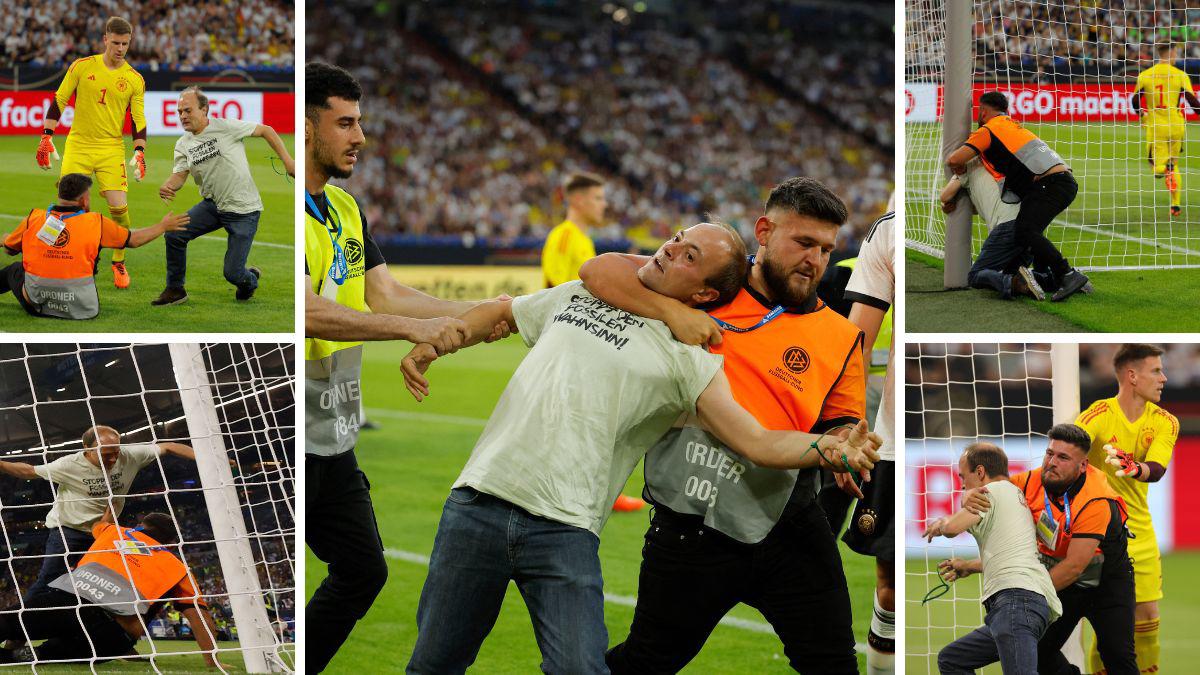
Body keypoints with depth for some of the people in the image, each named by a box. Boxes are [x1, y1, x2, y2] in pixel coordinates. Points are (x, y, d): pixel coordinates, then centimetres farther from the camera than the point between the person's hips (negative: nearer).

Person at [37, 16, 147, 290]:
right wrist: (47, 137, -1)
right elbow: (58, 101, 4)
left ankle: (119, 263, 8)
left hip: (111, 151, 0)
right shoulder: (82, 67, 0)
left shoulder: (134, 79, 1)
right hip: (78, 147, 0)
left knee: (119, 207, -12)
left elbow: (138, 120, 5)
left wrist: (139, 152, -6)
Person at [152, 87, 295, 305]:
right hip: (212, 205, 5)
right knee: (174, 234, -12)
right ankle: (175, 290, 8)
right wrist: (167, 187, -31)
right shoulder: (183, 144, 2)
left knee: (233, 273, -9)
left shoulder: (226, 127, -14)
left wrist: (288, 162, -11)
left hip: (244, 210, -5)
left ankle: (250, 280, 30)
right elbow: (180, 174, -7)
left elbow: (266, 131, -6)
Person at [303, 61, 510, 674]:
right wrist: (414, 328, -33)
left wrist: (477, 315, -2)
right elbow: (309, 313, -27)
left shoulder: (345, 209, 13)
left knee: (362, 571, 14)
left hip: (334, 436, 9)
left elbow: (386, 296, 10)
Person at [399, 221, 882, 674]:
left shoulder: (688, 361, 4)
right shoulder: (579, 295, 17)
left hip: (565, 530, -3)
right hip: (478, 503, 3)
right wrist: (430, 347, 20)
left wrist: (828, 449, -22)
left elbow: (758, 442, -4)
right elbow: (500, 313, 34)